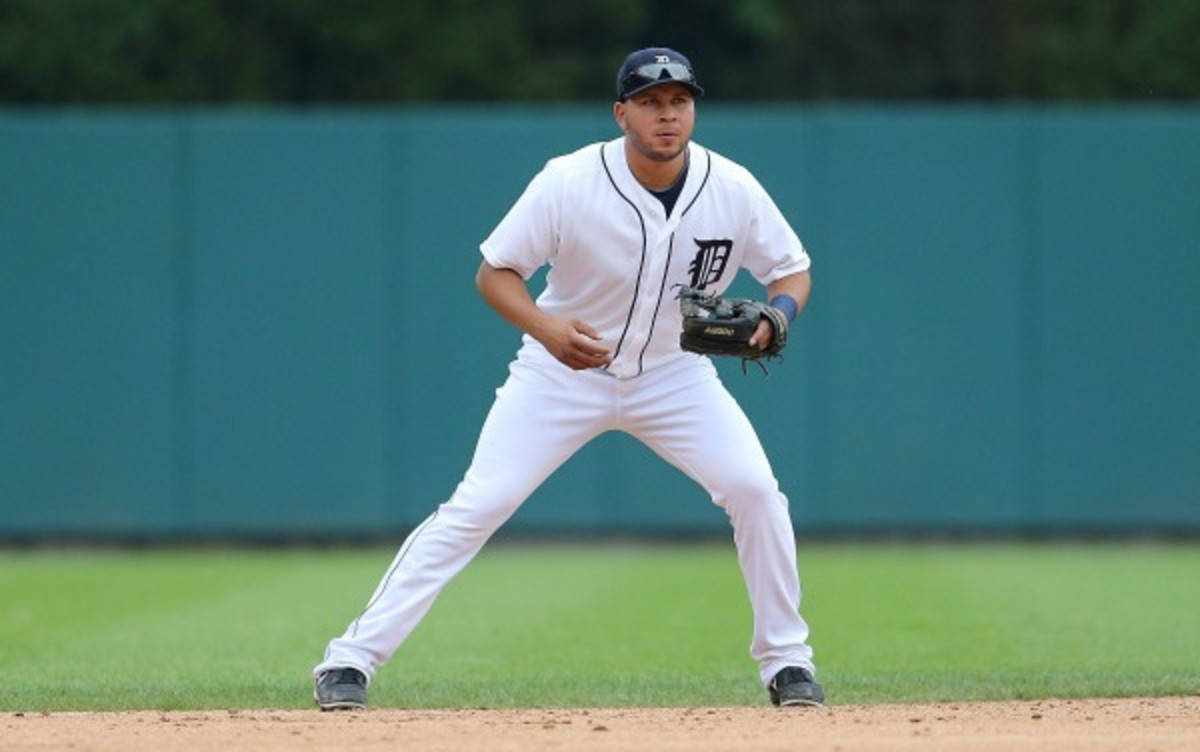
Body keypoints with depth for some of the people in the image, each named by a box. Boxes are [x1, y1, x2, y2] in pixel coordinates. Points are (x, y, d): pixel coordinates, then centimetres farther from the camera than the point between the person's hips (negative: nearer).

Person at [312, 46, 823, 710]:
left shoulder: (732, 190, -15)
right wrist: (545, 327, -34)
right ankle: (354, 657, -9)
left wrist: (775, 317, -25)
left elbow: (791, 271, -2)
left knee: (755, 490, -15)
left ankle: (785, 657, 4)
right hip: (562, 372, -2)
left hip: (673, 374, 2)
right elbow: (495, 272, -14)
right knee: (477, 505, -13)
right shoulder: (569, 183, -22)